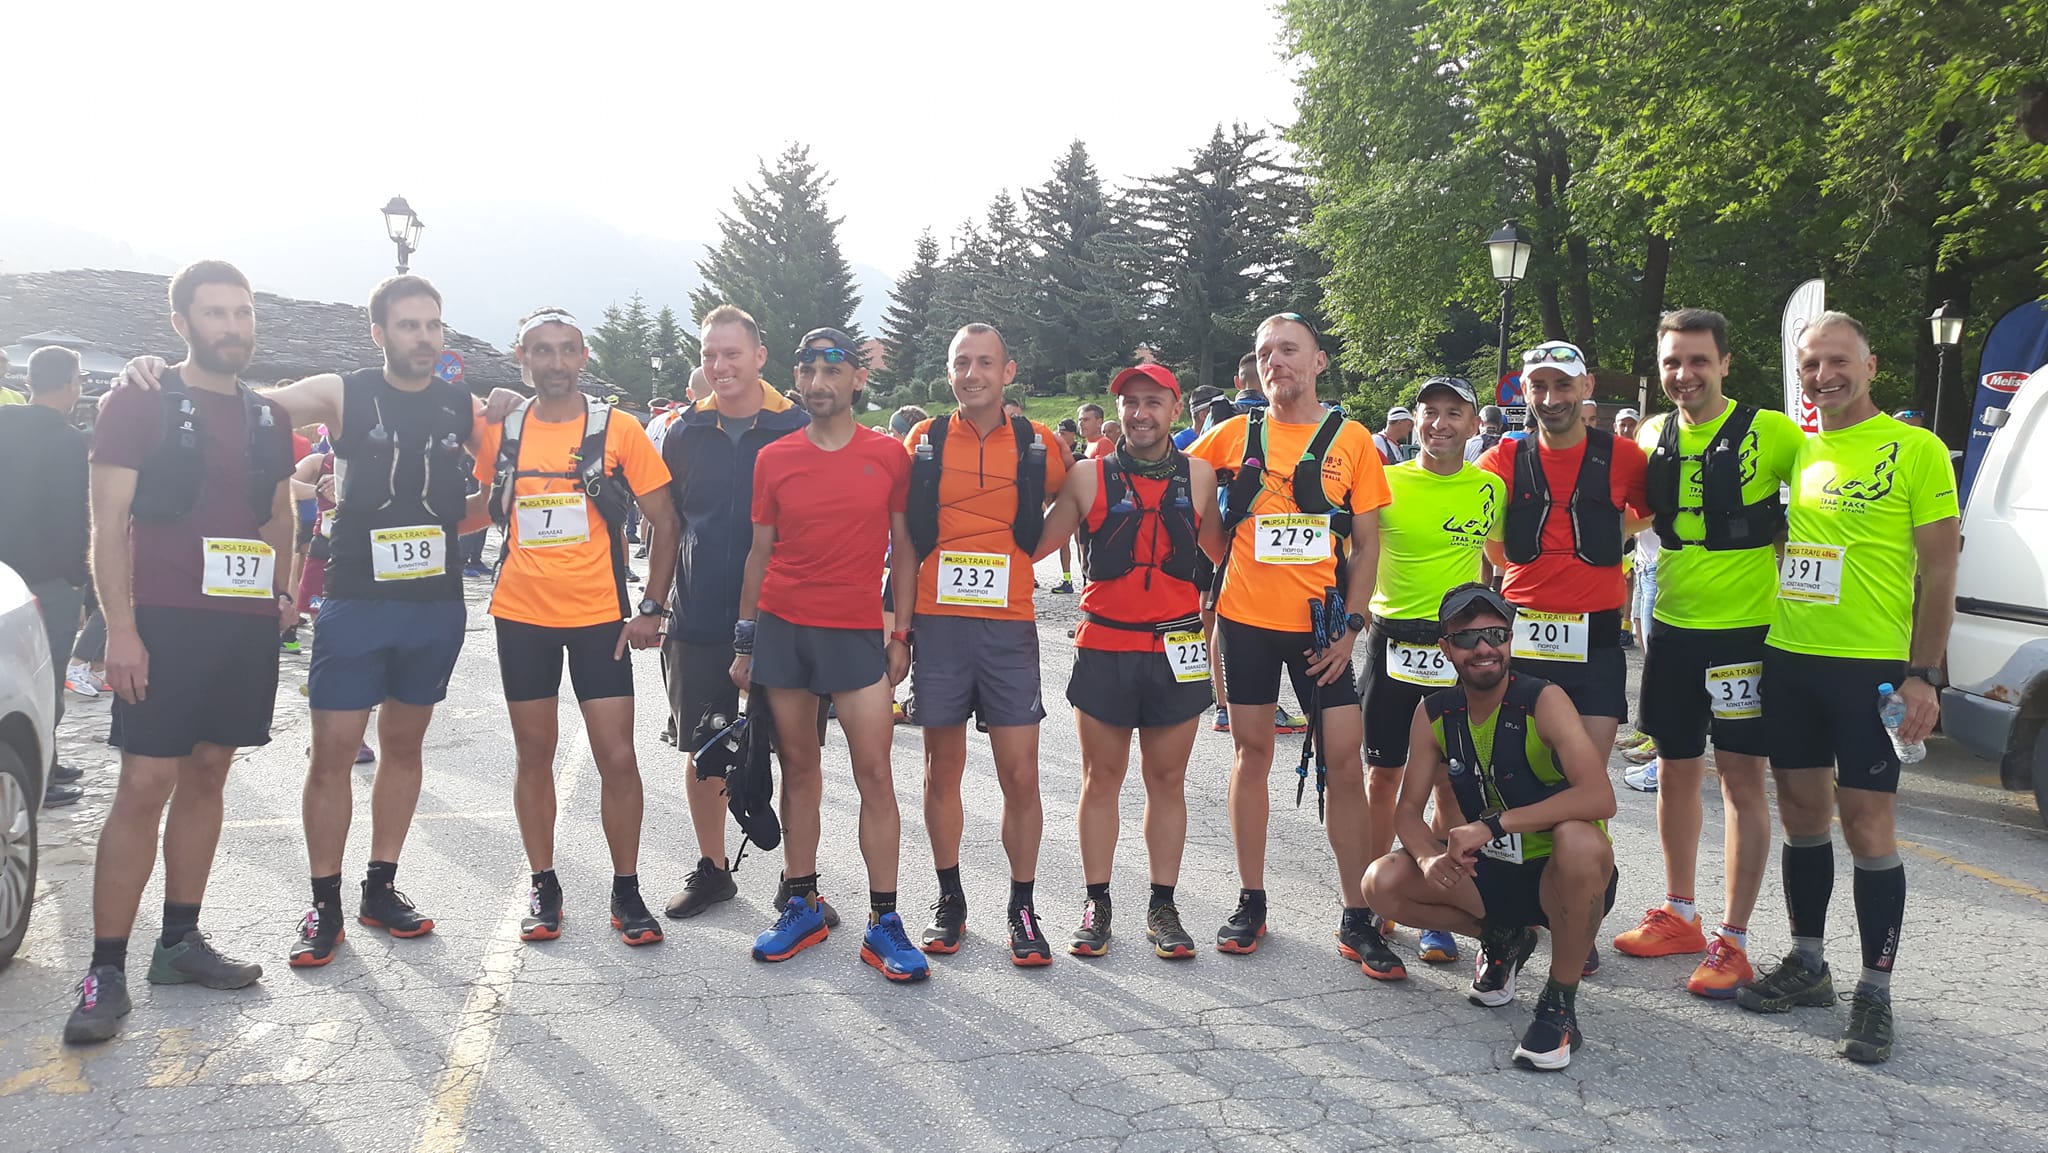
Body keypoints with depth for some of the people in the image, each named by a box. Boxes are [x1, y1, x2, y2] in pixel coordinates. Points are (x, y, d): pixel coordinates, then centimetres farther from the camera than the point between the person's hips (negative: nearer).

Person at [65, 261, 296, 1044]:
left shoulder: (268, 418, 14)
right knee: (144, 786, -8)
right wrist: (120, 627, -14)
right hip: (168, 620, -5)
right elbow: (109, 522, -7)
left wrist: (279, 593, 9)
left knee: (207, 775, 10)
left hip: (248, 624, 5)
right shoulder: (140, 403, -2)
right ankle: (106, 971, -2)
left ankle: (180, 942, 20)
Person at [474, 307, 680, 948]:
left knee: (617, 756, -3)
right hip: (521, 615, 3)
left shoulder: (617, 431, -4)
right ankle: (543, 887, 23)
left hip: (598, 616, -2)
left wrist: (653, 608, -6)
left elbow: (664, 522, -1)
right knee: (533, 754, 10)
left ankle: (626, 891, 12)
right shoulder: (500, 432, 4)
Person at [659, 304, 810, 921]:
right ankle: (711, 869, 27)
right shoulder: (686, 433, 6)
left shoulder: (798, 429, -2)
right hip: (698, 621, 3)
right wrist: (656, 603, 7)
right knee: (702, 749, 11)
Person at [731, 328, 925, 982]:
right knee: (799, 768, 9)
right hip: (782, 628, 2)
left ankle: (884, 922, 4)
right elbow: (760, 552, 9)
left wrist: (901, 634, 1)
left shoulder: (889, 455, 1)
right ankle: (802, 905, 21)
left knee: (875, 773, -4)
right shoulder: (774, 458, 5)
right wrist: (745, 640, 8)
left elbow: (904, 549, 5)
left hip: (857, 631, -2)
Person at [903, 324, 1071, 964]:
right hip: (938, 623, 1)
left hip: (1009, 626, -1)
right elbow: (901, 532, 12)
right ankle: (949, 900, 23)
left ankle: (1022, 909, 13)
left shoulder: (1037, 444, 4)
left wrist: (1019, 556, 7)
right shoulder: (924, 440, 5)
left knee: (1020, 775, -2)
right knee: (943, 767, 9)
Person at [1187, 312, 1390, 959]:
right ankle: (1251, 901, 19)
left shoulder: (1351, 440, 2)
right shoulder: (1236, 435, 3)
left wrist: (1350, 627, -5)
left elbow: (1367, 543, 3)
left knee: (1345, 760, -3)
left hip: (1320, 625, -1)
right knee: (1251, 755, 8)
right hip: (1246, 618, 1)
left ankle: (1357, 913, 7)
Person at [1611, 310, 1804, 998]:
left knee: (1742, 780, 0)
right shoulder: (1653, 437, 6)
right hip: (1671, 631, 5)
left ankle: (1733, 941, 8)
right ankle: (1680, 915, 28)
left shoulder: (1770, 433, -9)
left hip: (1745, 631, -5)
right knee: (1675, 773, 13)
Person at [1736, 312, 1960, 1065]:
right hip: (1789, 661, 5)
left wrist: (1923, 674, -12)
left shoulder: (1915, 450, -5)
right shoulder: (1794, 453, 9)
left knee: (1867, 826, -2)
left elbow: (1938, 571, -6)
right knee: (1802, 814, 13)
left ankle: (1875, 993, 9)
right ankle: (1807, 963, 27)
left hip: (1872, 666, -5)